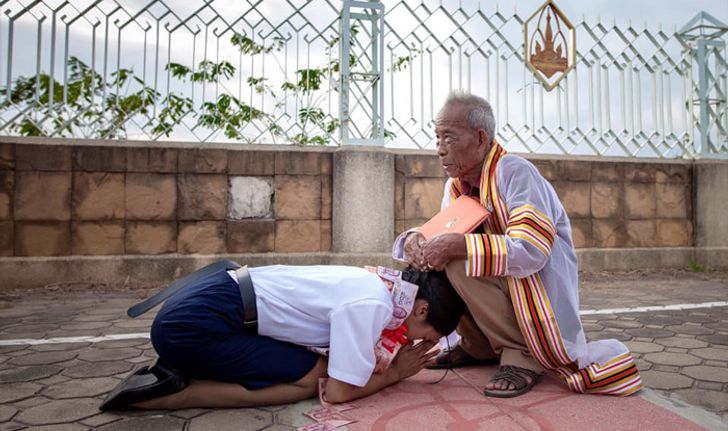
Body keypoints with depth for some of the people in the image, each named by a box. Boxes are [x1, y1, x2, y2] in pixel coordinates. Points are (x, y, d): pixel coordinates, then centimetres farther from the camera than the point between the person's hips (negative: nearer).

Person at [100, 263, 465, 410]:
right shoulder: (372, 305, -16)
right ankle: (169, 392, -6)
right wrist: (395, 373, 4)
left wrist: (391, 362, 6)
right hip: (193, 324, -9)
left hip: (193, 305, 9)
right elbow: (339, 391, -10)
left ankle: (179, 371, 12)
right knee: (311, 378, -6)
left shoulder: (371, 284, 11)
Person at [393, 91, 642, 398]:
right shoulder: (455, 185, 2)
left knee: (458, 263, -28)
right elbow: (443, 239, 3)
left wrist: (459, 245, -35)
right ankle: (479, 347, 7)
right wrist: (414, 240, -20)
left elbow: (532, 251, -31)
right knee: (430, 262, -9)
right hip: (502, 284, 7)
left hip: (539, 289, -7)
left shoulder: (514, 172, -21)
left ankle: (522, 354, -12)